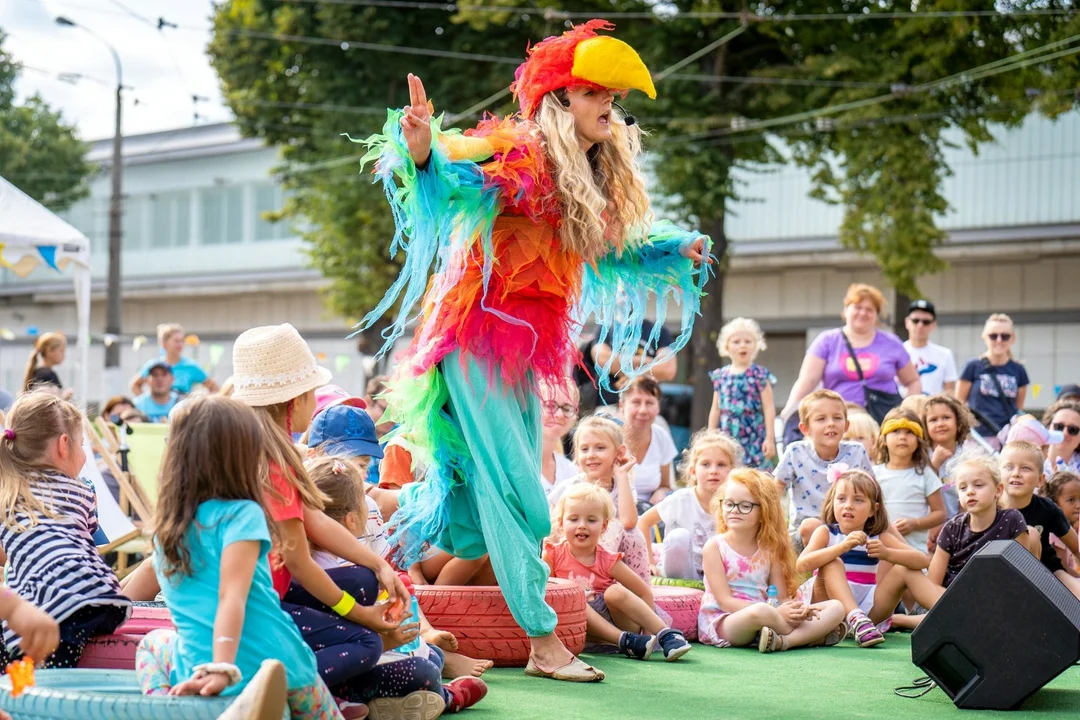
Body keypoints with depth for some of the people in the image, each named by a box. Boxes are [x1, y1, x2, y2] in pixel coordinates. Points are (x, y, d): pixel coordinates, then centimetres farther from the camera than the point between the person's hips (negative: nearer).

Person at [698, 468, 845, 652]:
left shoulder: (769, 549, 11)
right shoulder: (715, 546, -4)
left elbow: (782, 598, 8)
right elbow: (724, 601, -12)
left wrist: (797, 610, -19)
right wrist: (776, 613, -22)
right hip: (721, 622, -6)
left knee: (835, 607, -6)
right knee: (760, 611, -41)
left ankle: (784, 641, -30)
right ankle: (813, 636, -14)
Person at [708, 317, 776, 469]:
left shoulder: (759, 375, -2)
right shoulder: (720, 376, 9)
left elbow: (768, 408, -5)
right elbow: (716, 410, 13)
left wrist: (769, 438, -10)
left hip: (753, 439, -4)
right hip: (727, 438, 4)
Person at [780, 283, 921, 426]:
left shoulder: (891, 343, 12)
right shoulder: (827, 341, 7)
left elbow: (913, 382, 19)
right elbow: (807, 380, -2)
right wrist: (790, 409, -18)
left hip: (885, 419, 1)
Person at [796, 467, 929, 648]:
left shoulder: (878, 537, 4)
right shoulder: (826, 532, -2)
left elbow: (923, 561, -6)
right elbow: (801, 565, -21)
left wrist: (886, 553, -25)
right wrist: (843, 546, -34)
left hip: (866, 607, 2)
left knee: (902, 569, -12)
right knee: (832, 563, -27)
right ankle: (856, 619, -44)